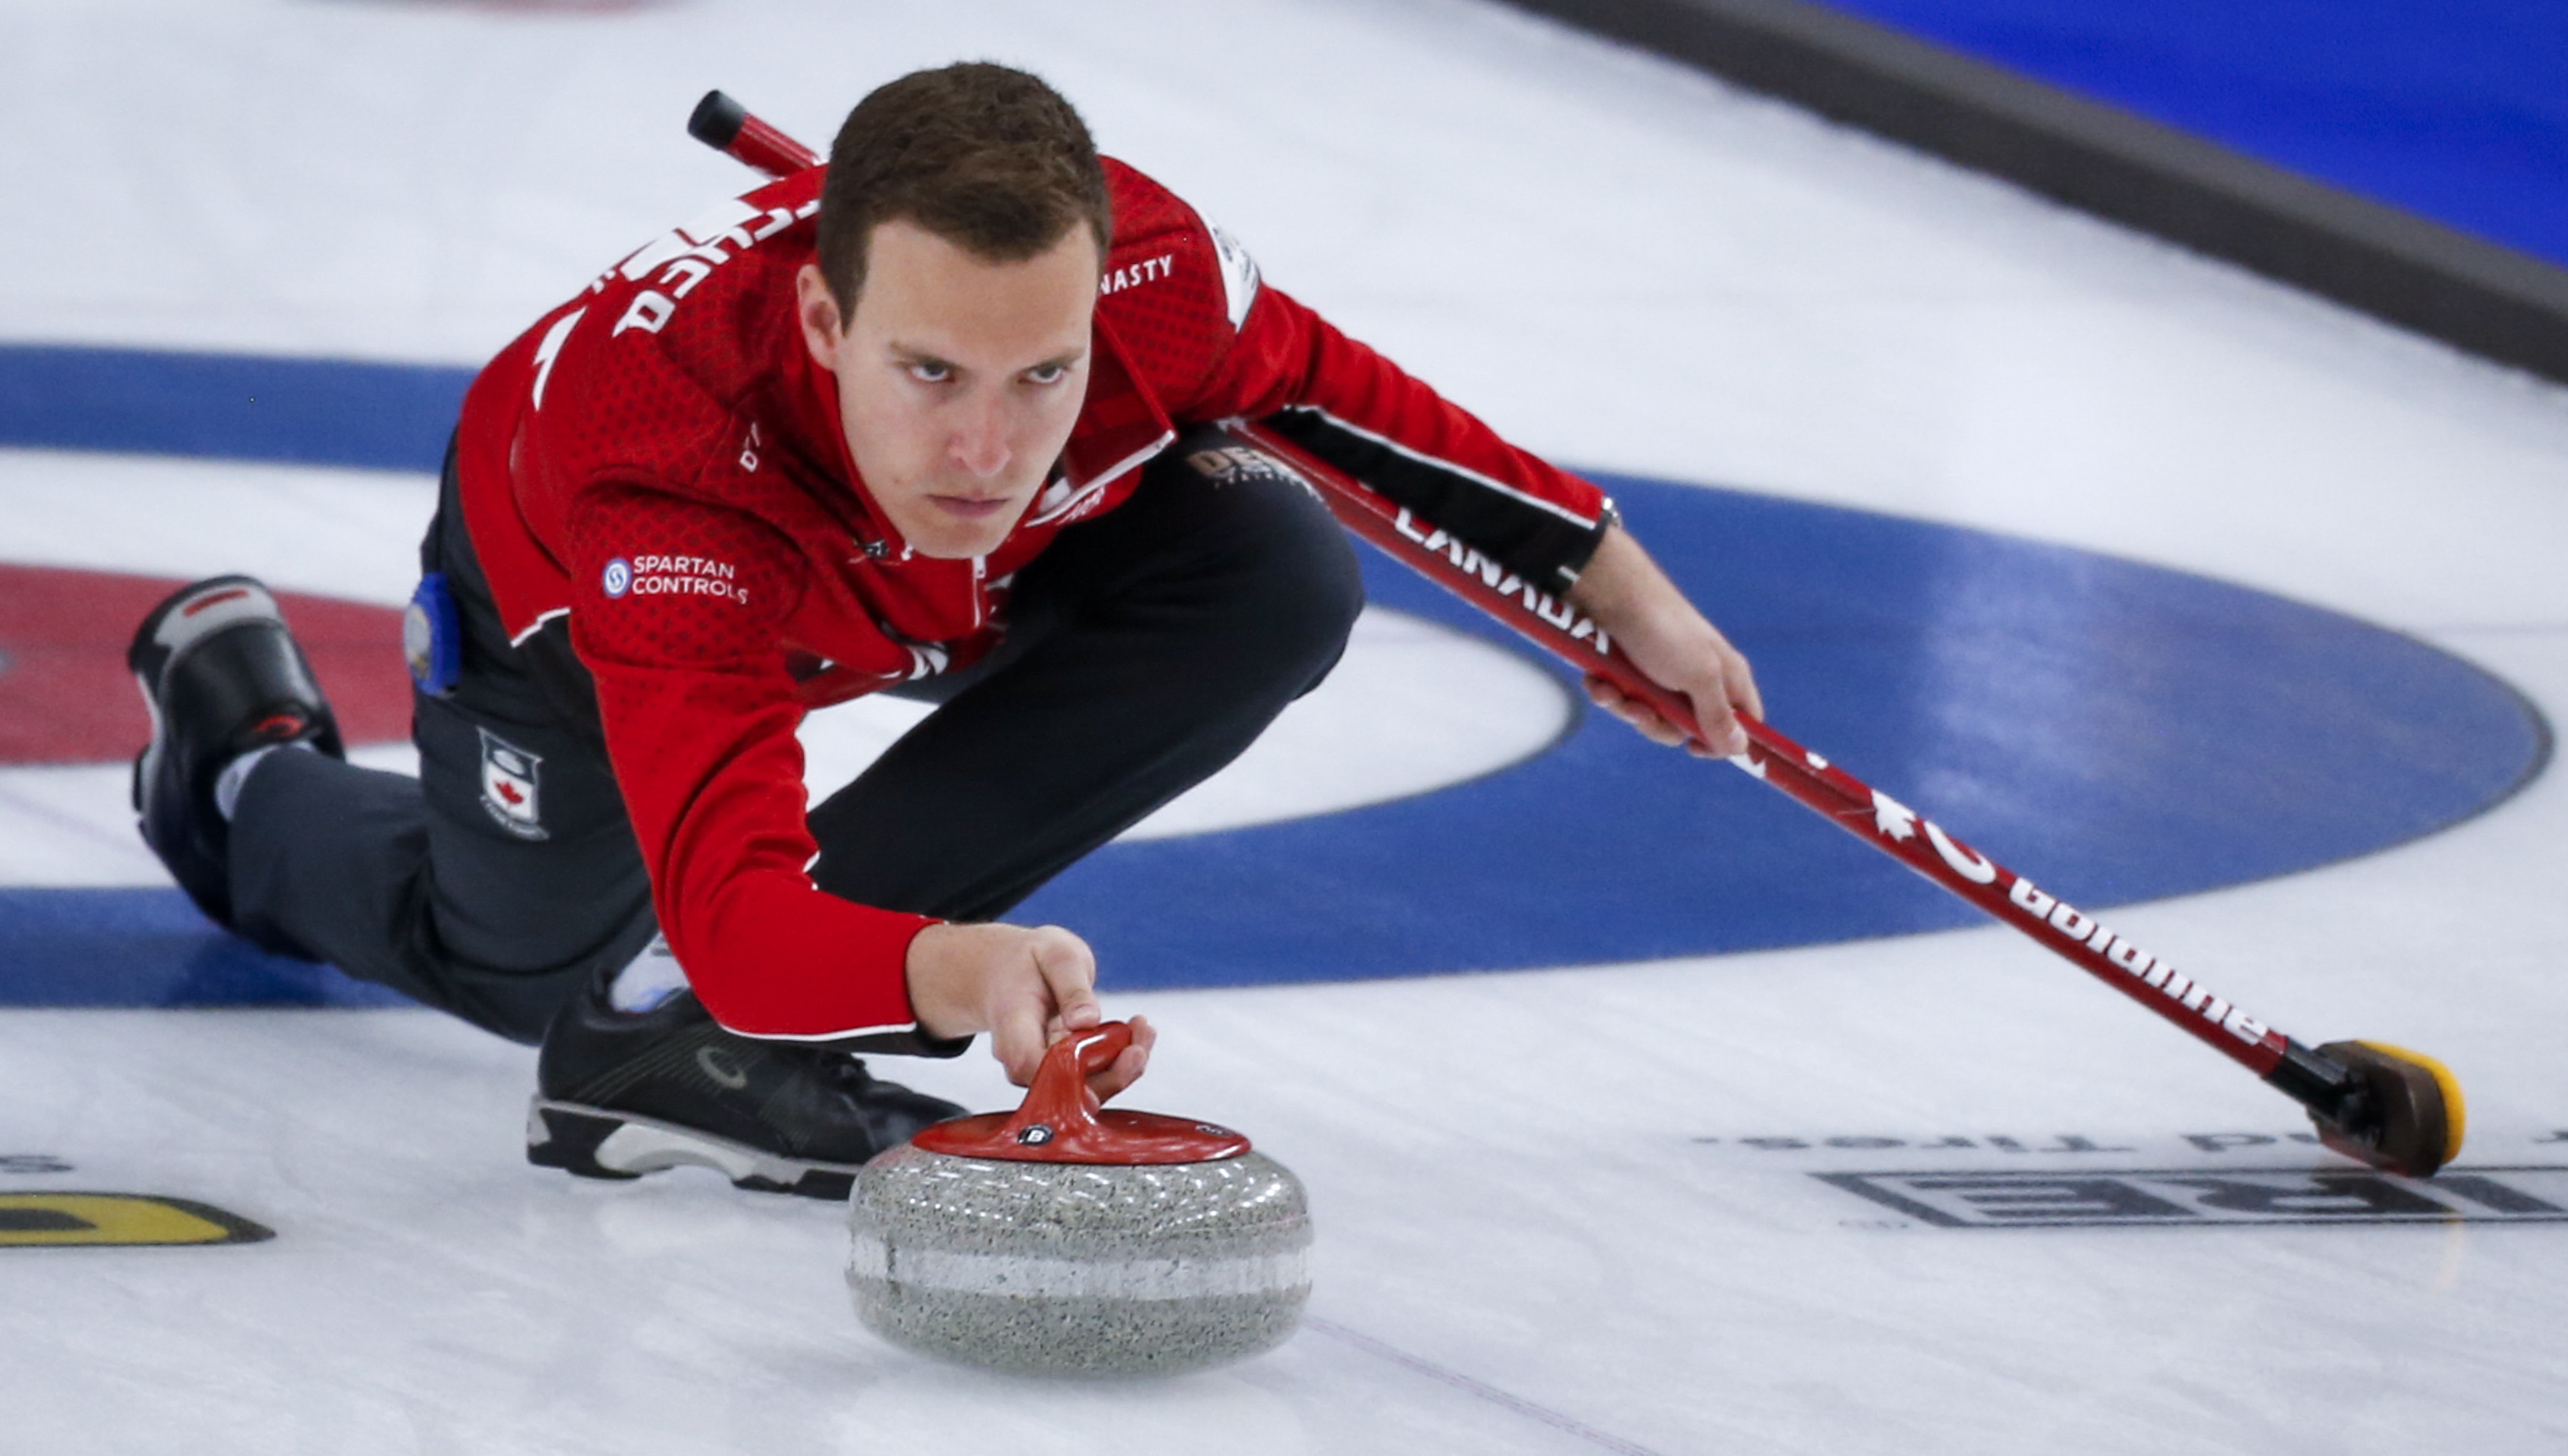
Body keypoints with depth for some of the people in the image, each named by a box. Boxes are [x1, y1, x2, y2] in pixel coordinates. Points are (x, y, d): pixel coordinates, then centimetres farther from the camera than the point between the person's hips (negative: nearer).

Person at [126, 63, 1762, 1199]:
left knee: (1278, 579, -25)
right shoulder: (658, 447, -50)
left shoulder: (1145, 269, -39)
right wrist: (948, 970, -77)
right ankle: (242, 742, 50)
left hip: (913, 579, 3)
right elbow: (731, 898, -57)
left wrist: (1608, 577, -7)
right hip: (568, 584, -3)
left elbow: (1325, 391, -13)